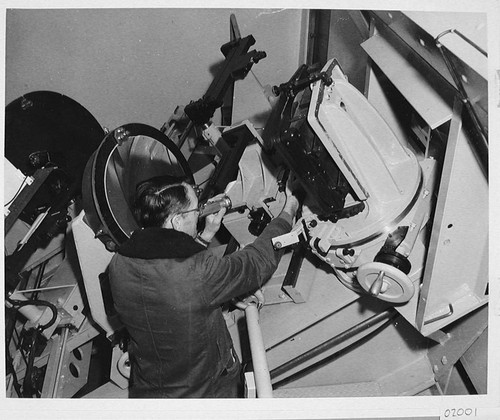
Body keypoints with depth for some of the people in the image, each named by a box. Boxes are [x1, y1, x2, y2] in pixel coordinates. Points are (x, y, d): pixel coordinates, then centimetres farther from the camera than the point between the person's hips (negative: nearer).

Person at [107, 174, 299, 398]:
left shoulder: (119, 265, -17)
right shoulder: (203, 272, -34)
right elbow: (258, 262, -16)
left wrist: (206, 234, 4)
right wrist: (287, 213, -1)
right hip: (208, 392, -4)